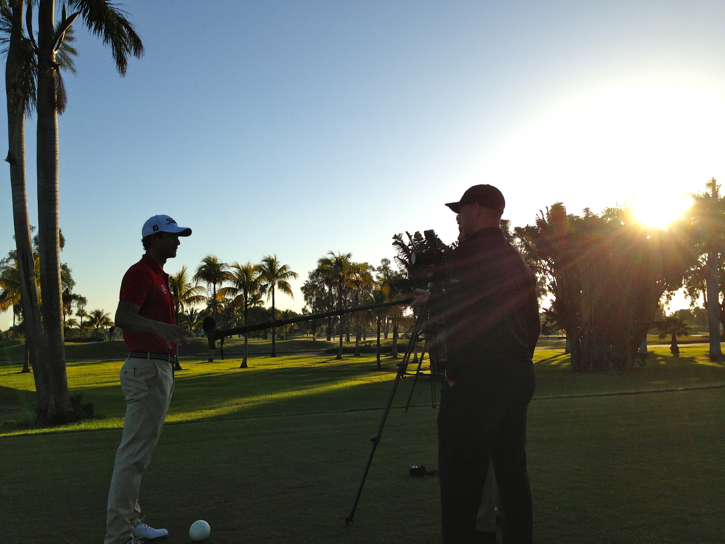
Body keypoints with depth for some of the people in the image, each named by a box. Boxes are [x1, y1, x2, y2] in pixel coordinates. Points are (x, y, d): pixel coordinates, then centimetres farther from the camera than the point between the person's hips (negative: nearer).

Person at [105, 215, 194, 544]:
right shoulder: (140, 272, -11)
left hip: (160, 369, 11)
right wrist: (160, 327, -41)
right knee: (134, 452, -8)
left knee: (140, 450, 14)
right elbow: (122, 317, -25)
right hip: (147, 369, -11)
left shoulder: (159, 276, 20)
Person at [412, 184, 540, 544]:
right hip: (518, 375, 9)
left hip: (476, 377, -9)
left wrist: (454, 371, -6)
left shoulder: (468, 254, -9)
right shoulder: (515, 259, 17)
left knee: (460, 473, -3)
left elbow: (462, 316, -18)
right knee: (511, 469, 14)